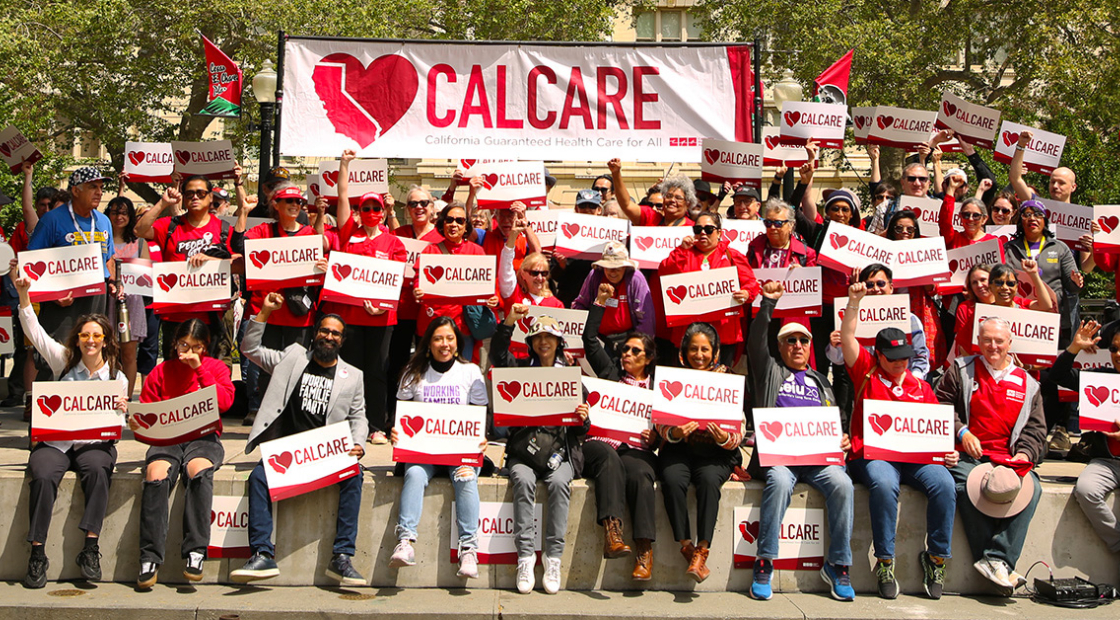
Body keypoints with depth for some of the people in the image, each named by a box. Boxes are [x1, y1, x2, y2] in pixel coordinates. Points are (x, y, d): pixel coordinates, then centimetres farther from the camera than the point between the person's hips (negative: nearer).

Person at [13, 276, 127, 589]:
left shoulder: (117, 378, 8)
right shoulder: (64, 360, 10)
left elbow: (117, 425, 9)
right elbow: (34, 331, 5)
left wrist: (121, 411, -14)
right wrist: (24, 295, -4)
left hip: (95, 442, -1)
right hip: (54, 440, 1)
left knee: (98, 470, -33)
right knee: (43, 476, -29)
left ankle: (90, 548, -30)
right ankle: (37, 552, -21)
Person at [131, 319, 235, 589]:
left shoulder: (216, 367, 12)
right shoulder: (161, 372, 15)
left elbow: (225, 402, -5)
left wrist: (200, 369, -7)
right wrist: (137, 422, -10)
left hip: (204, 436, -1)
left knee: (199, 469, -36)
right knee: (155, 474, -31)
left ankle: (196, 552, -31)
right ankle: (150, 559, -27)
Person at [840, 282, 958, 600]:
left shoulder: (921, 387, 22)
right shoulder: (867, 373, 14)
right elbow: (847, 337, 4)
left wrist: (946, 452, 0)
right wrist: (854, 302, -6)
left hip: (917, 456, 3)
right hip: (872, 455, -3)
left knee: (944, 483, -27)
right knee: (884, 484, -36)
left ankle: (937, 557, -13)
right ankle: (884, 562, -24)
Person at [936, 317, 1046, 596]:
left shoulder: (1027, 384, 17)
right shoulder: (961, 370, 13)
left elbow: (1035, 429, 13)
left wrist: (1024, 454, -6)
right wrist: (961, 431, -6)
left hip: (1008, 460, 2)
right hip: (966, 457, -2)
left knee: (1031, 487, -28)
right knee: (968, 487, -34)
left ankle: (996, 560, -31)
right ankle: (1000, 565, -30)